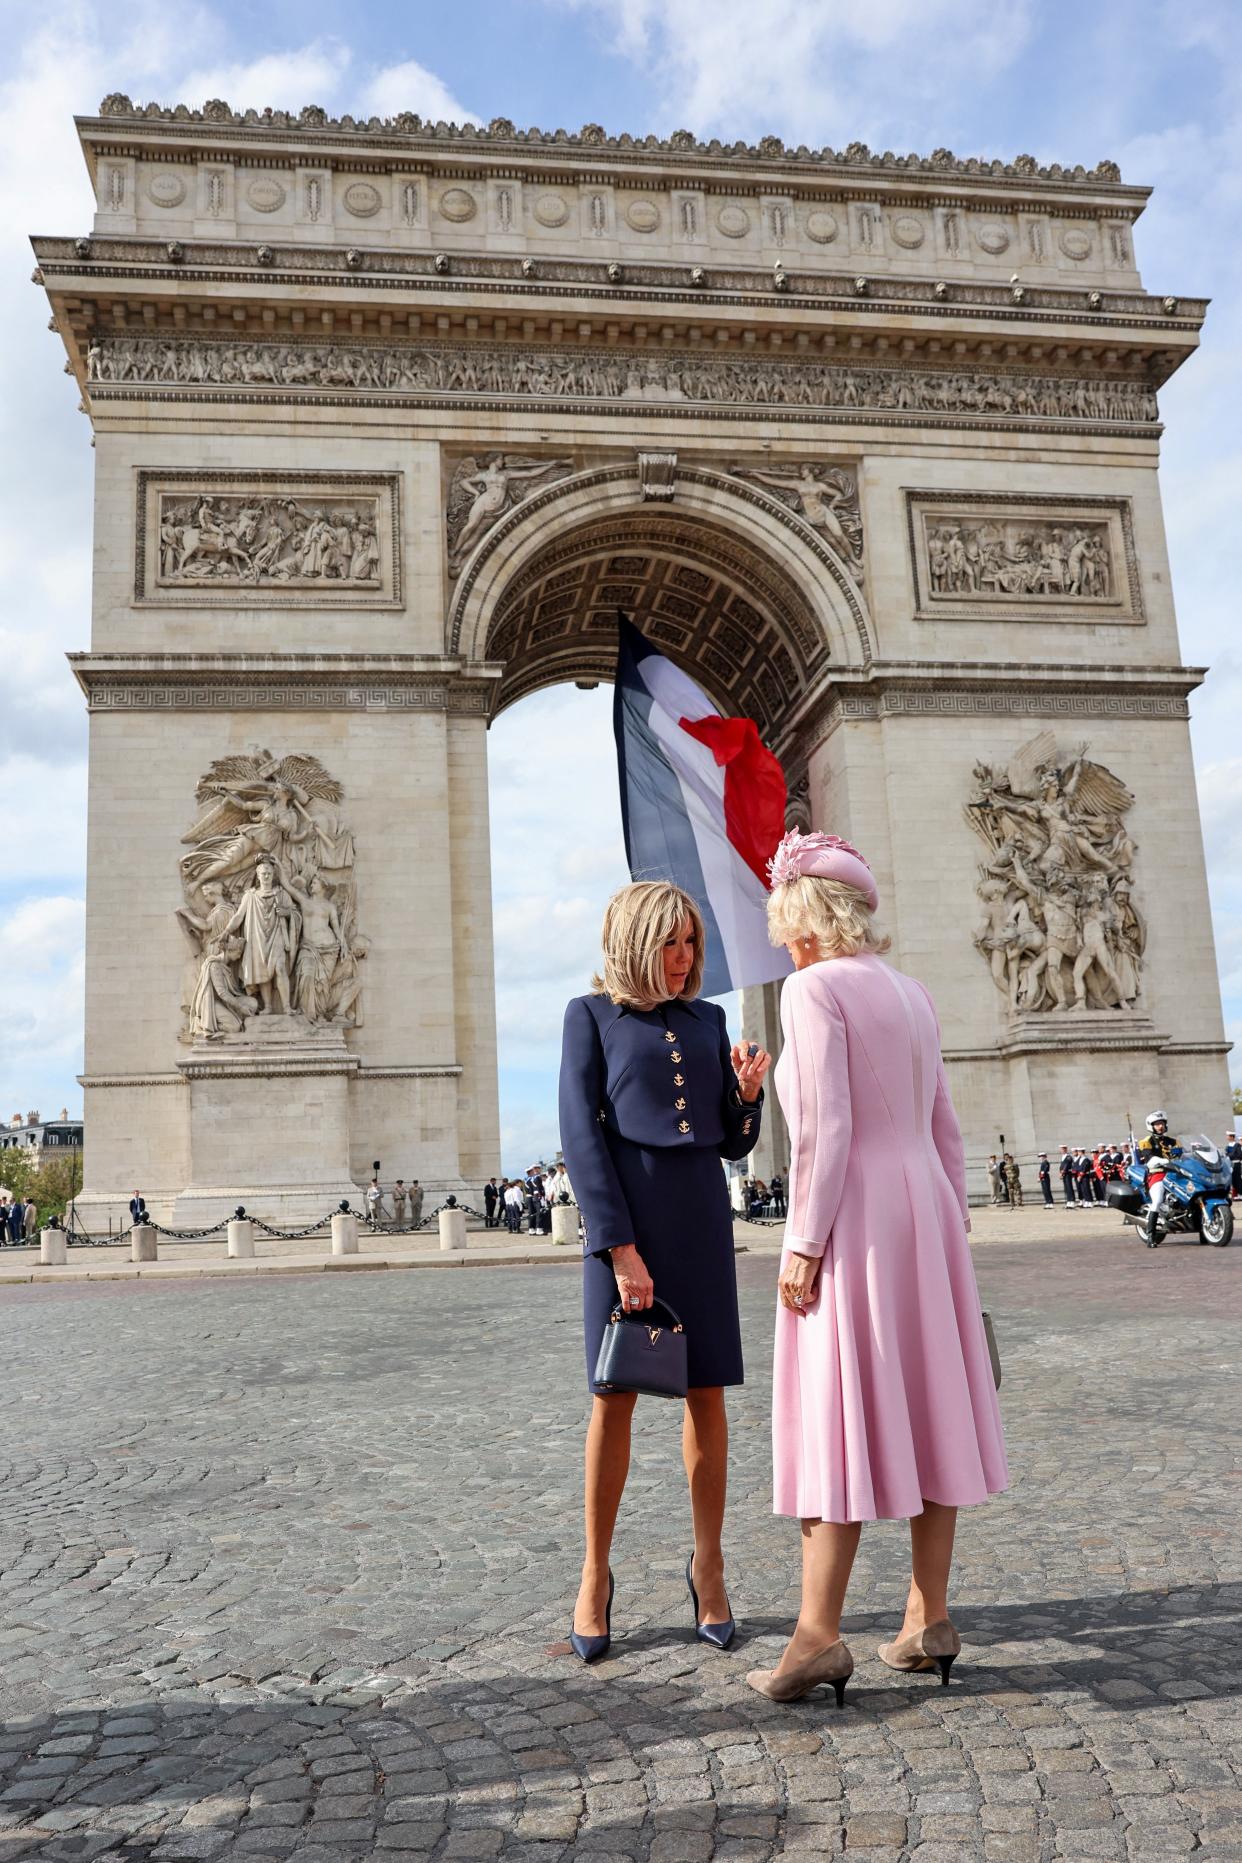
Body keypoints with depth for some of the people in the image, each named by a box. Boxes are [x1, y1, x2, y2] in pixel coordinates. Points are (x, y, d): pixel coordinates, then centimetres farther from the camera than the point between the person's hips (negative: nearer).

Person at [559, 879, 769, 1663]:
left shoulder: (708, 1020, 13)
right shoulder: (592, 1015, 2)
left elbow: (736, 1143, 14)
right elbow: (581, 1136, -6)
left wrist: (749, 1094, -7)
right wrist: (619, 1247, -13)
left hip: (701, 1215, 4)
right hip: (627, 1213, -3)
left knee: (708, 1393, 6)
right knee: (614, 1395, 1)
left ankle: (708, 1563, 21)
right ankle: (595, 1574, 16)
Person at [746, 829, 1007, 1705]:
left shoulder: (813, 988, -9)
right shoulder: (911, 992, 14)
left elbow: (824, 1128, -17)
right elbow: (945, 1128, 15)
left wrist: (803, 1244, -15)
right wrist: (950, 1233, 21)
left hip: (853, 1217, -7)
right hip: (923, 1207, 8)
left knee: (841, 1415, -4)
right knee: (924, 1410, 10)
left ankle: (820, 1634, 0)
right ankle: (931, 1621, 18)